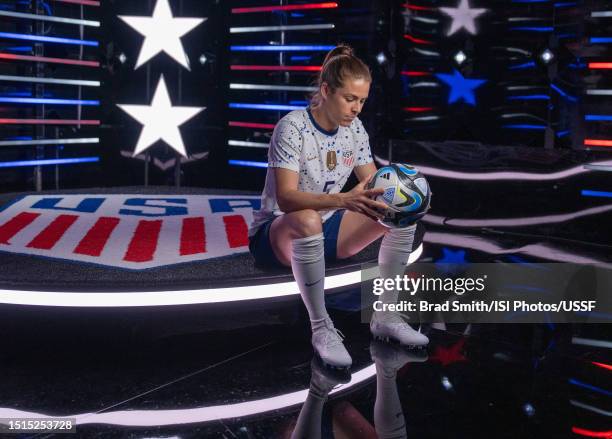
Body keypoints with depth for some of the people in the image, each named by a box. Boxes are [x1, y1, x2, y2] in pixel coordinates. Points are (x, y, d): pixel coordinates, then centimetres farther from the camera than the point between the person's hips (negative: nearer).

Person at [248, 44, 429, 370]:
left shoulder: (354, 129, 0)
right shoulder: (292, 128, -21)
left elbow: (371, 184, 2)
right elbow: (285, 198, -32)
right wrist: (344, 200, -47)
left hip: (327, 228, 7)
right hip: (276, 233, -7)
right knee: (308, 221, -42)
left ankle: (385, 316, -3)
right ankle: (321, 329, -27)